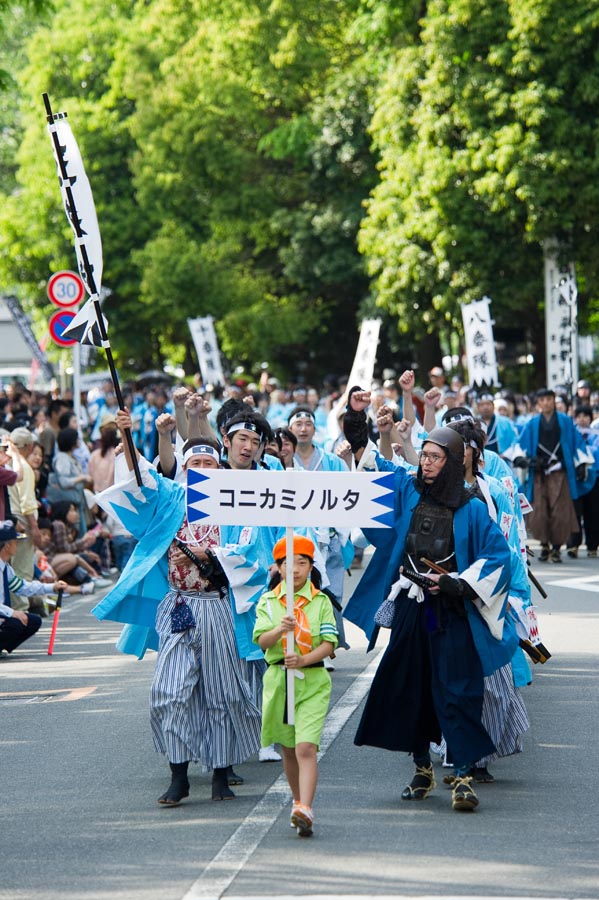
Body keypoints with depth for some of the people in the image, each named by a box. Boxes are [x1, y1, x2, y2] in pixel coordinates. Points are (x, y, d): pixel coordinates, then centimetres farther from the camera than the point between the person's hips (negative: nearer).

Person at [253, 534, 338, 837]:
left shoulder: (321, 602, 2)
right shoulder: (268, 602, 6)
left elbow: (329, 644, -5)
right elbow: (262, 641, -8)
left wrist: (303, 660, -22)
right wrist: (280, 629, -29)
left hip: (313, 680, -2)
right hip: (278, 678, 3)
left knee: (306, 747, -16)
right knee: (288, 749, 13)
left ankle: (304, 810, -24)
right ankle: (298, 802, 30)